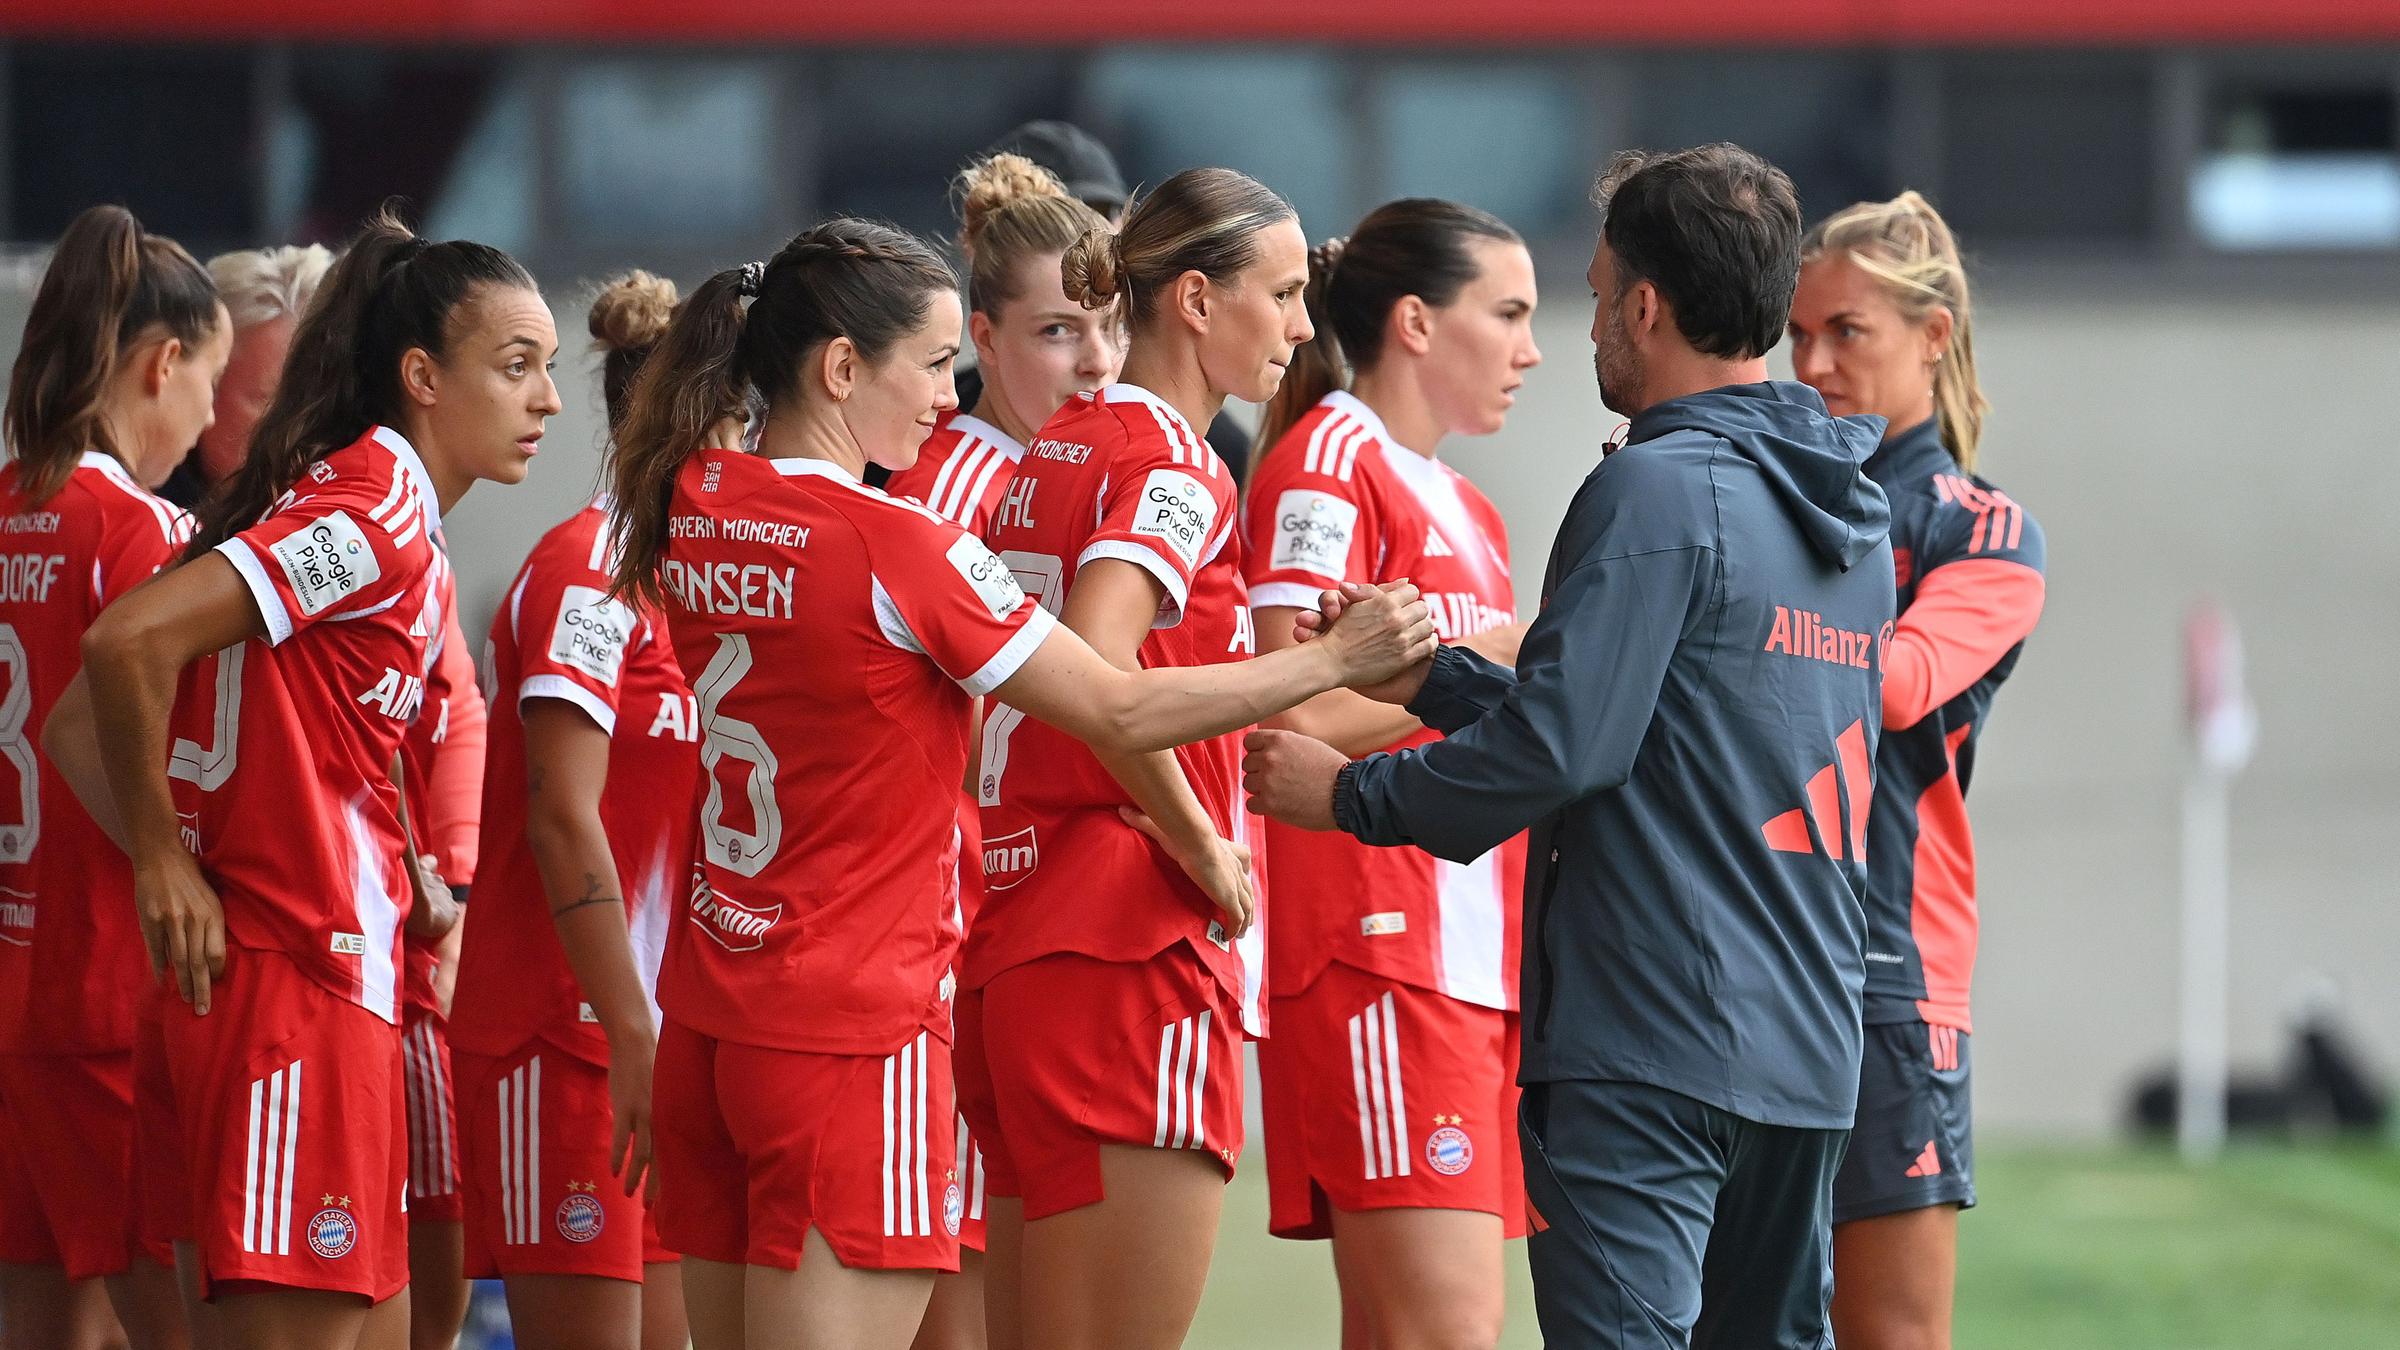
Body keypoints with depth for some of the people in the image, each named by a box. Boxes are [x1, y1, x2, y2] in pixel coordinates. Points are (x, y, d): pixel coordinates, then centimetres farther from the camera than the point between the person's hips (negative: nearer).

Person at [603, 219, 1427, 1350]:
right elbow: (1123, 714, -10)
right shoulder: (898, 548, -15)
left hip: (705, 1031, 8)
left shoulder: (688, 512, 5)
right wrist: (1336, 662, -1)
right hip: (856, 1033, -8)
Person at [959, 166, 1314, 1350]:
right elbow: (1095, 673, -26)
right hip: (1130, 953, -9)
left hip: (1009, 938, 9)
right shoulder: (1174, 467, -10)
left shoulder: (1054, 449, 16)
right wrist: (1204, 847, -15)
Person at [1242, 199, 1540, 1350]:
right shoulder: (1326, 463, -6)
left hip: (1480, 947, 9)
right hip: (1375, 951, -9)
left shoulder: (1468, 512, 23)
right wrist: (1501, 658, -10)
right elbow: (1299, 711, -17)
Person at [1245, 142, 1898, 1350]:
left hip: (1645, 1043, -9)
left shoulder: (1656, 493, -12)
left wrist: (1350, 794, -4)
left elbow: (1560, 745, -17)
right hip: (1806, 1049, 9)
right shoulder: (1848, 517, 15)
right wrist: (1430, 676, 23)